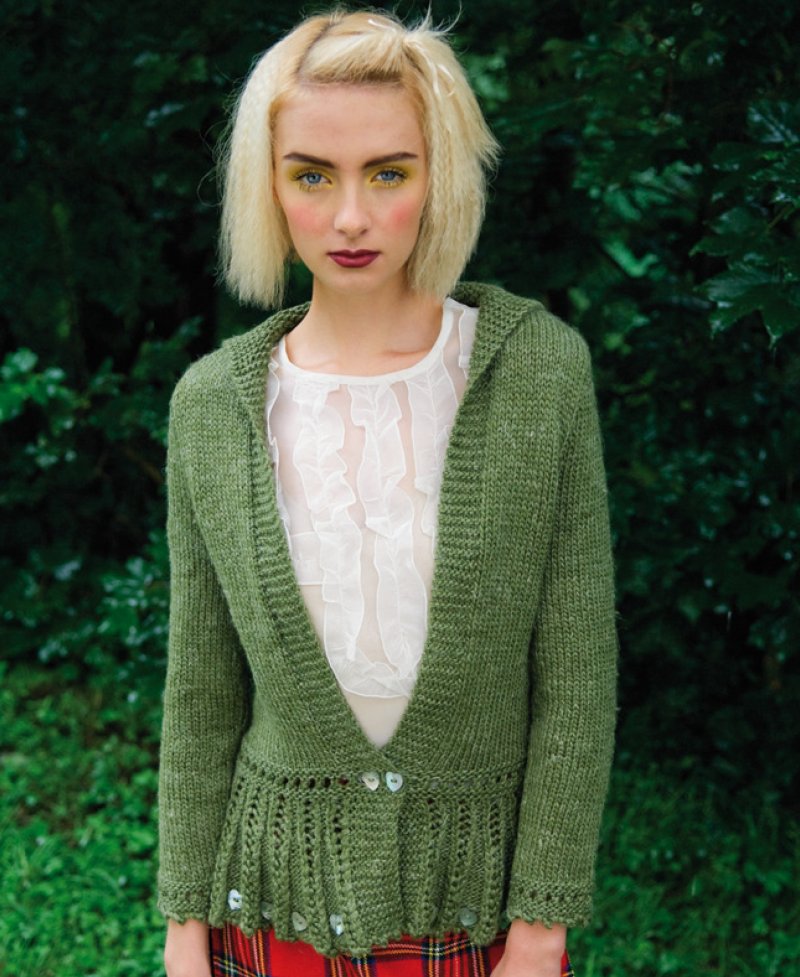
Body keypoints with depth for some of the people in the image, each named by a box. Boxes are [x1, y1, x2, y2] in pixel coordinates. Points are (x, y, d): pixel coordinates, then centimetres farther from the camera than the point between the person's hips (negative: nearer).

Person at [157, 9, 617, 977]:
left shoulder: (540, 369, -10)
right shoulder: (213, 404, -5)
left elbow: (575, 671, -8)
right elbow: (202, 687, 2)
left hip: (480, 896, -1)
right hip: (282, 898, 2)